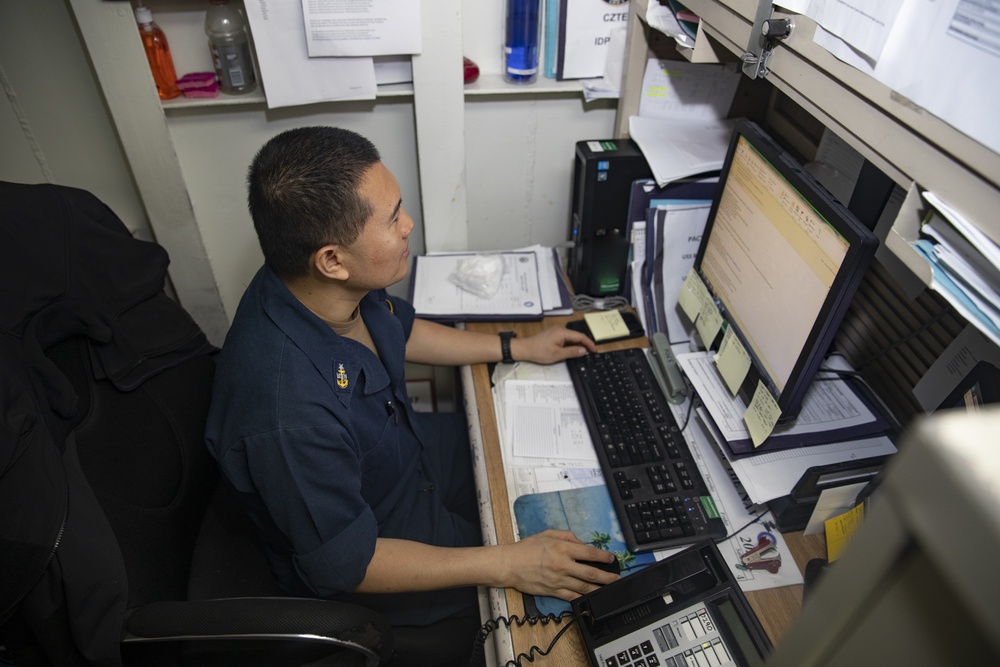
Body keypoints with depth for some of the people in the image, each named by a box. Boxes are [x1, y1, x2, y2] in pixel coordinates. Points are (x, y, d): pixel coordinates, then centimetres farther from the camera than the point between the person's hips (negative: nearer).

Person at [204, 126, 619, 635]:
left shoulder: (345, 287, -19)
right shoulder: (287, 411, -43)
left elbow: (398, 329, 4)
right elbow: (343, 563, -28)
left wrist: (518, 348, 6)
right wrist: (507, 565, -28)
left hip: (407, 452, 7)